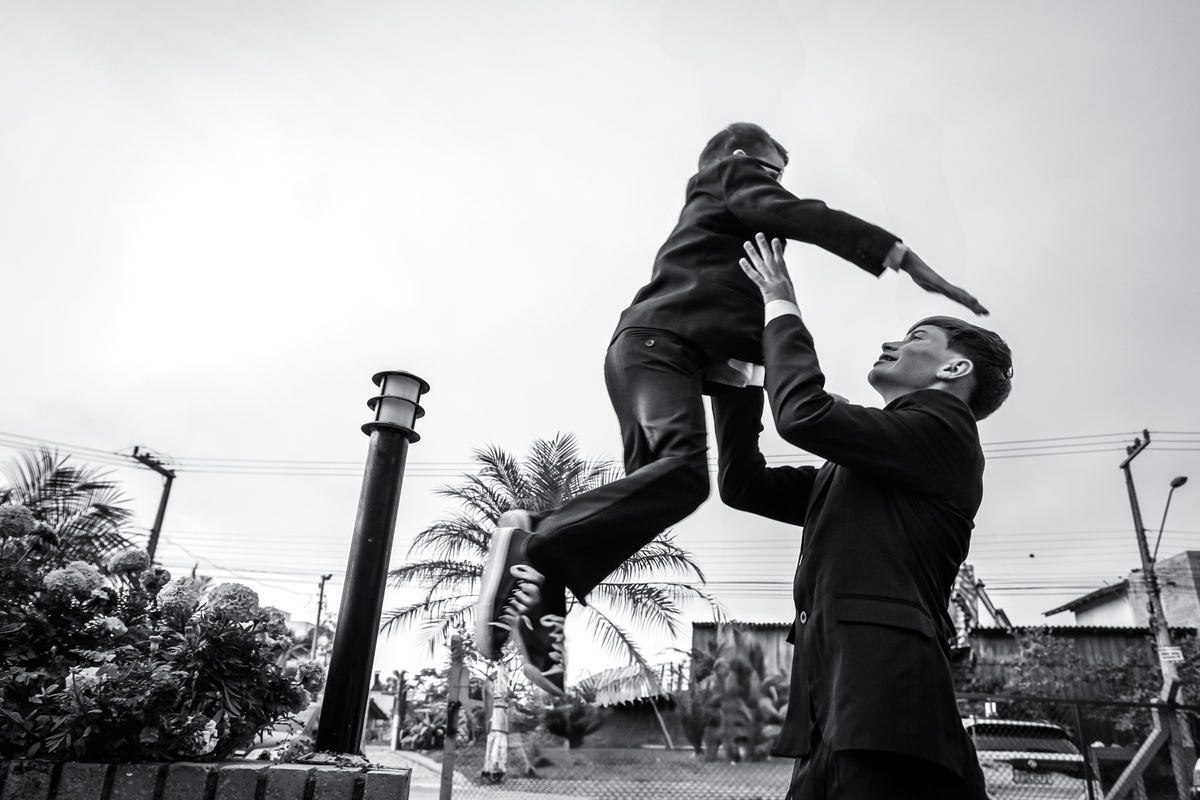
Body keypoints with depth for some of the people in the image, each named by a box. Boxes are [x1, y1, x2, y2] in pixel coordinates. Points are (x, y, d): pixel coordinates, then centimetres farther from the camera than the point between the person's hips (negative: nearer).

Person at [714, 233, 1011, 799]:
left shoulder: (942, 426, 2)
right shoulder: (856, 471, 25)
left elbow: (804, 413, -11)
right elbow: (741, 482, 21)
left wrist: (781, 308, 4)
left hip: (884, 700, -8)